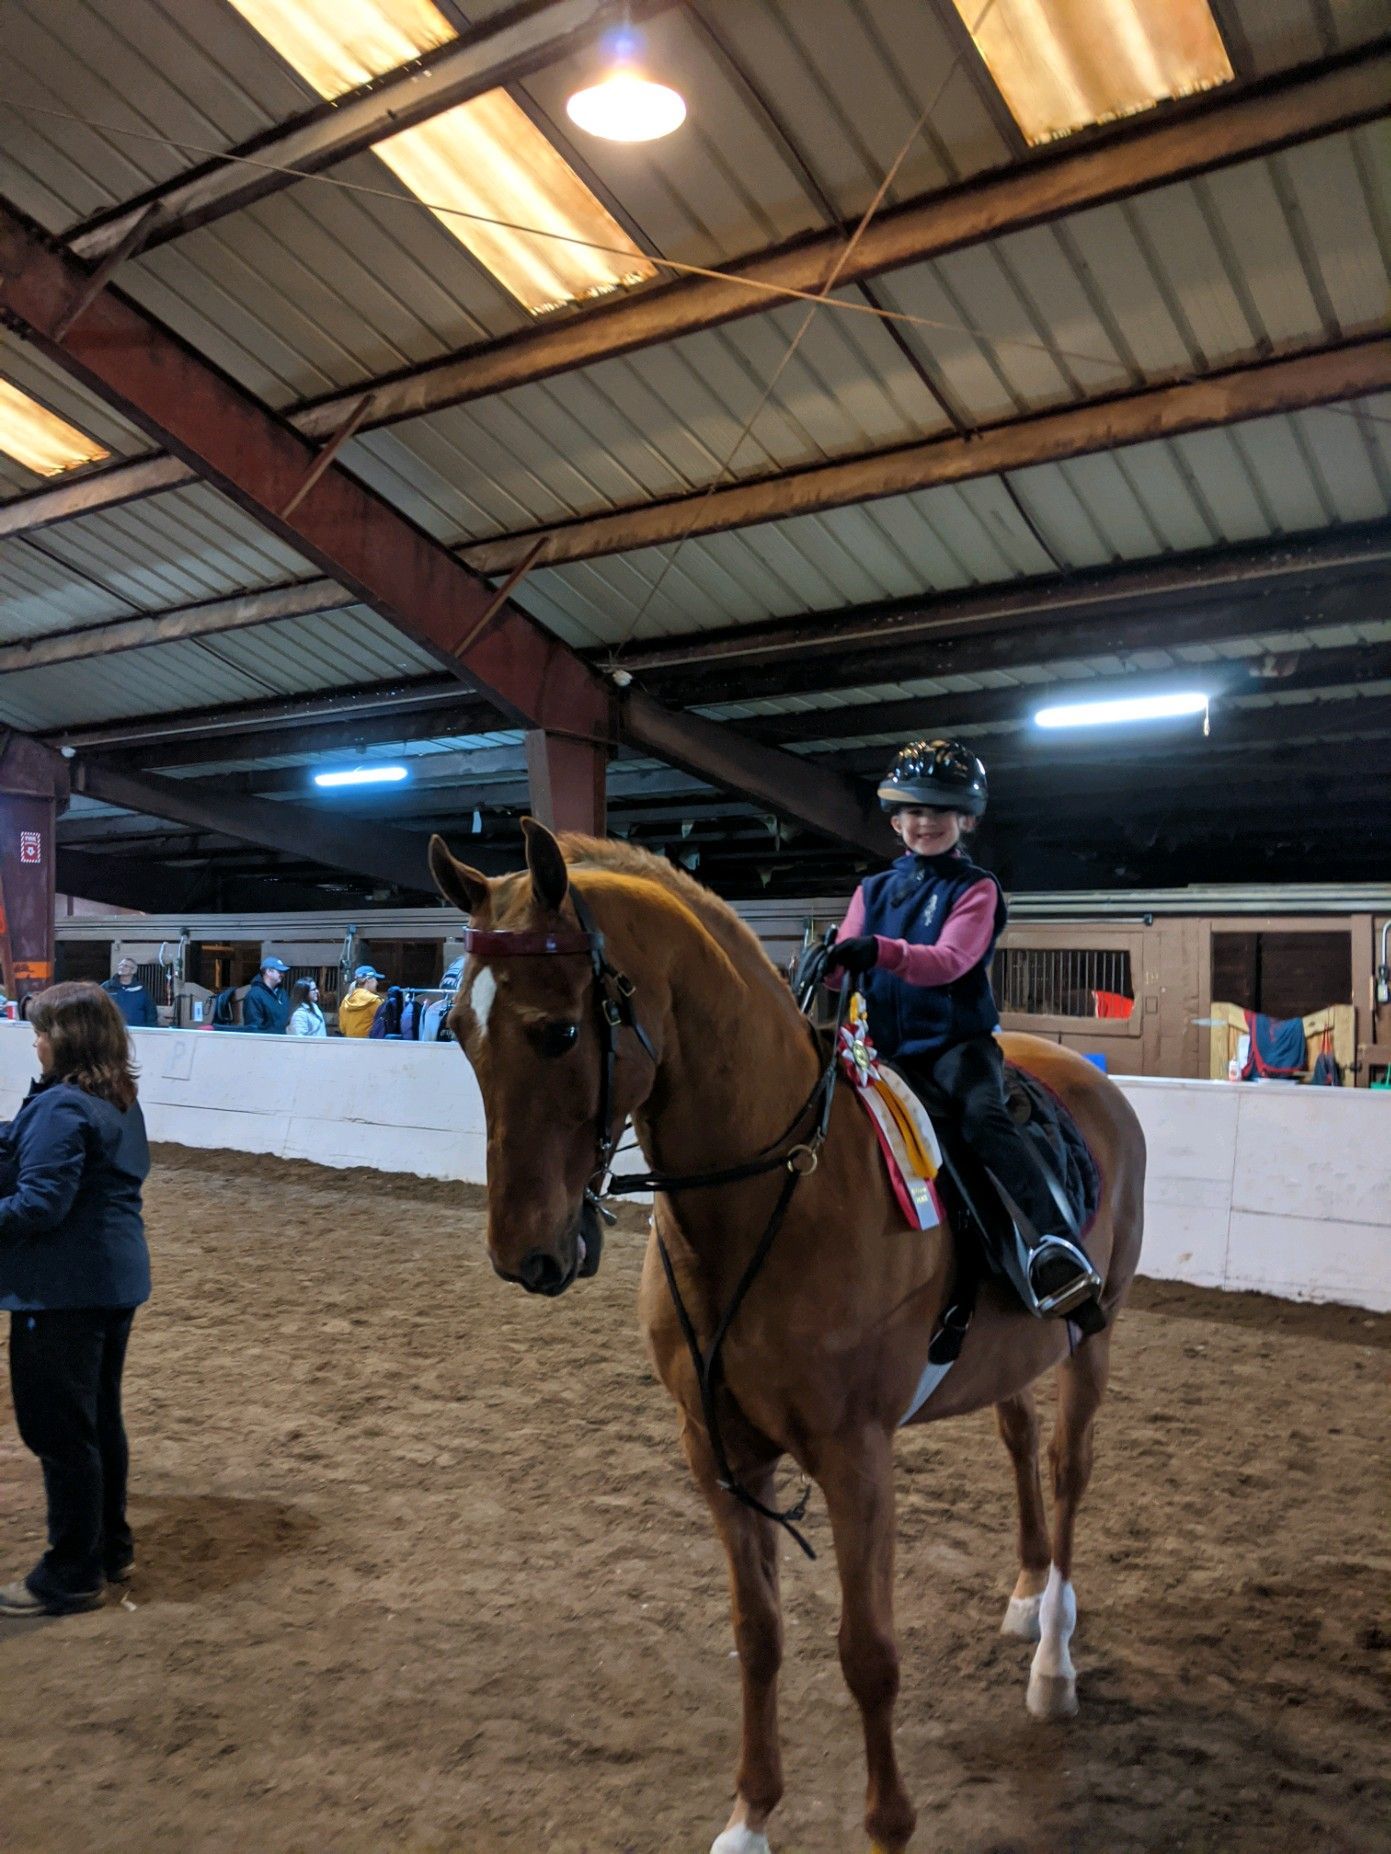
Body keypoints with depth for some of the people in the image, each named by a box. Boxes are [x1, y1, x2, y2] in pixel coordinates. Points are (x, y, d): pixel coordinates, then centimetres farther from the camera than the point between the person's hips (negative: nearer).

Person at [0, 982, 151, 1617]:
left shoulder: (61, 1107, -19)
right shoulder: (121, 1100, 9)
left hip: (66, 1289, -9)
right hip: (117, 1278, 9)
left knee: (58, 1429, 2)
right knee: (101, 1417, 19)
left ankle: (71, 1577, 14)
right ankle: (112, 1547, 31)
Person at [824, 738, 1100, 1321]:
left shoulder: (975, 889, 3)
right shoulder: (873, 891, 17)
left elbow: (949, 962, -15)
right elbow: (841, 963, 8)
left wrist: (881, 950, -34)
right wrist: (824, 968, -18)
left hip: (955, 1039, -4)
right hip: (884, 1046, 5)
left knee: (982, 1113, -31)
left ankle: (1057, 1244, -38)